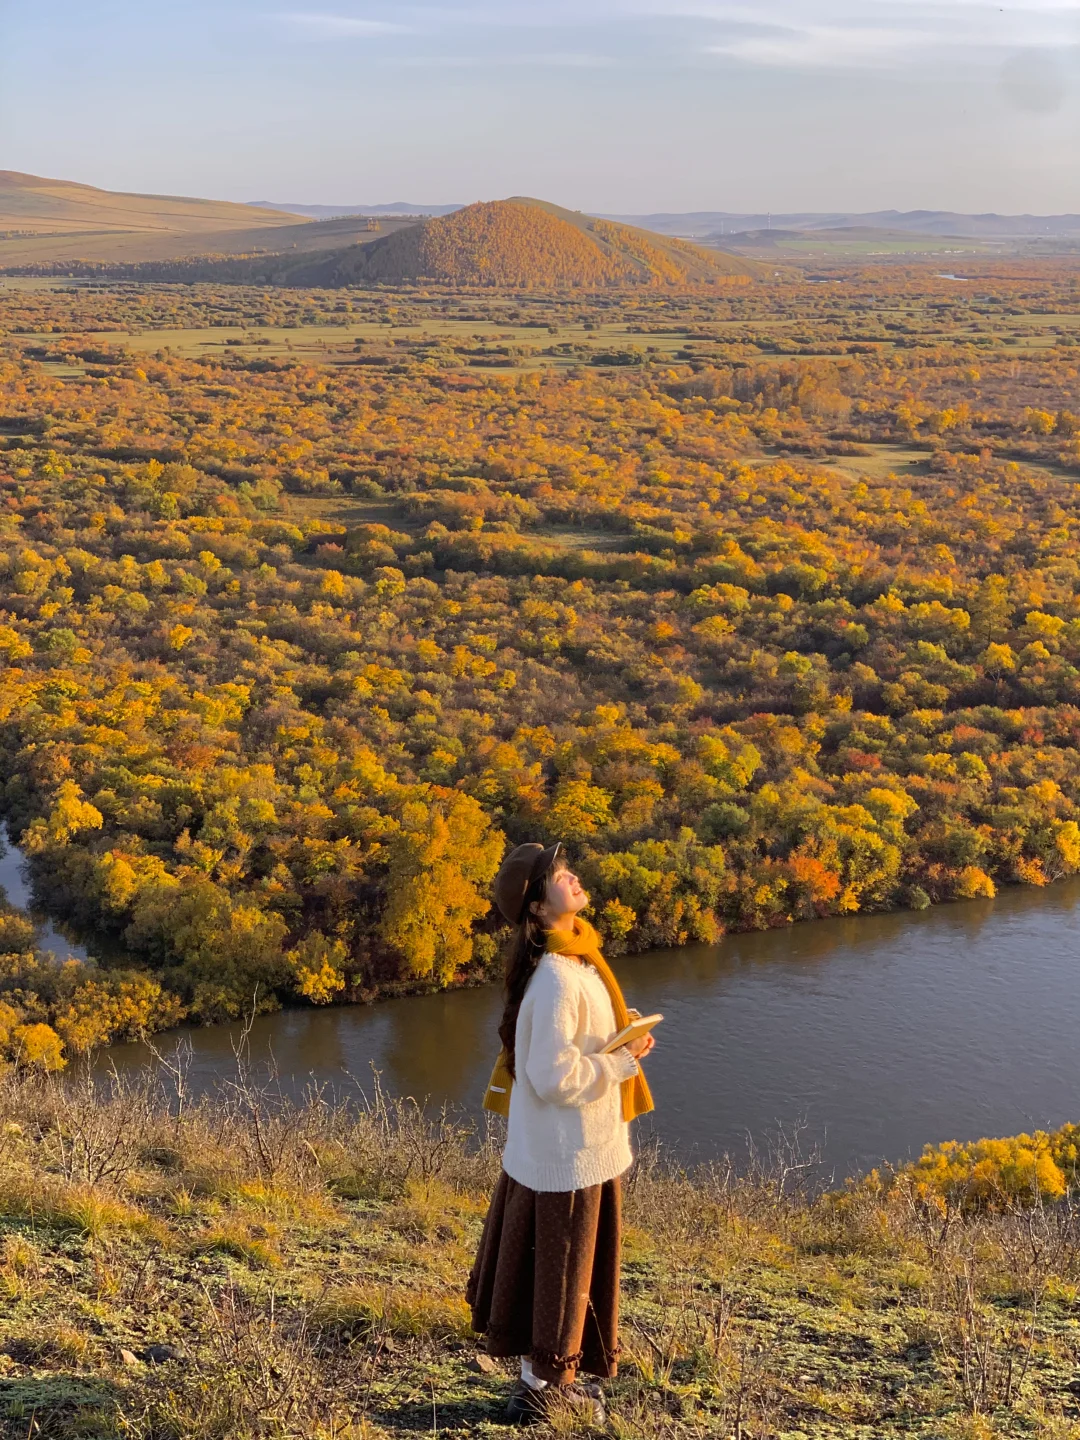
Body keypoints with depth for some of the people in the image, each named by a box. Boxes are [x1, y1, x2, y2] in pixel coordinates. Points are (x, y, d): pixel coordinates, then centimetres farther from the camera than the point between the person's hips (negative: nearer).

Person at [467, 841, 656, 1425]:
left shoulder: (570, 961, 3)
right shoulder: (557, 978, -28)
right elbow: (555, 1076, -28)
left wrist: (616, 1039, 5)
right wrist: (624, 1061, -18)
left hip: (564, 1147, 9)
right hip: (566, 1156, -9)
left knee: (552, 1269, 22)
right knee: (559, 1271, 7)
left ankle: (547, 1377, 38)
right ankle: (540, 1393, 23)